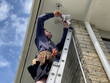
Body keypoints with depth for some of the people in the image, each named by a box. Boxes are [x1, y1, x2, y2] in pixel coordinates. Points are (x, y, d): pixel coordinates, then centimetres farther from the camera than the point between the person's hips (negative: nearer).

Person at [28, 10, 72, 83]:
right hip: (44, 57, -4)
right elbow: (40, 19, 33)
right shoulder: (40, 36, 37)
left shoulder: (54, 46, 49)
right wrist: (53, 14, 42)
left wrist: (66, 28, 46)